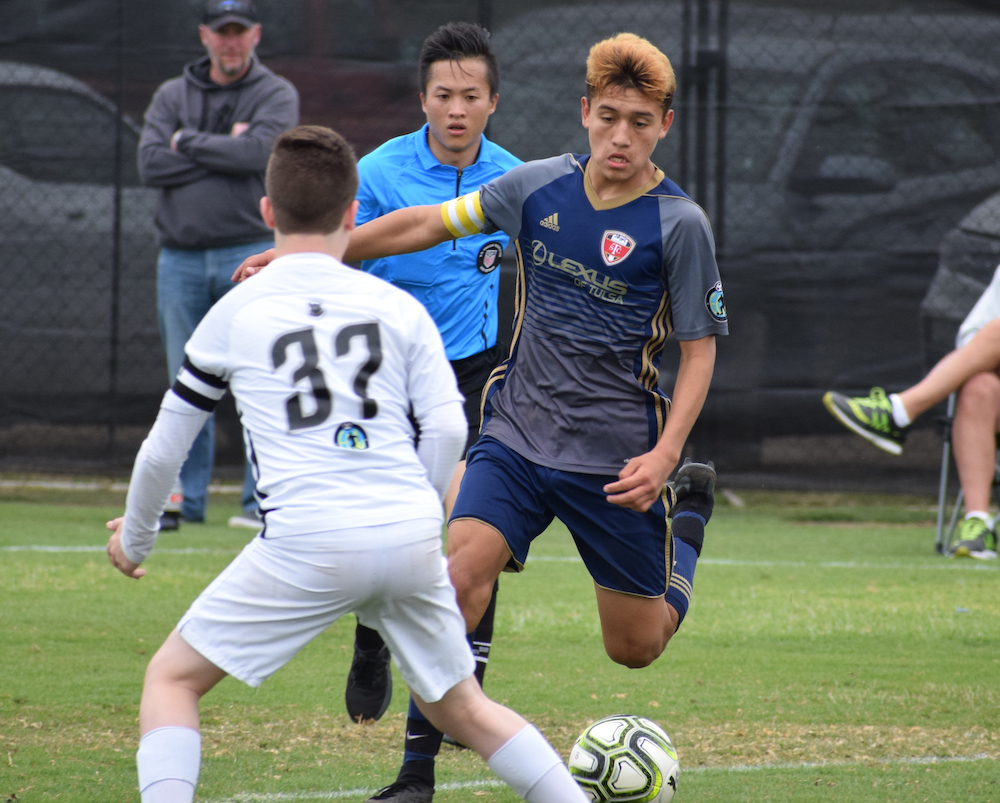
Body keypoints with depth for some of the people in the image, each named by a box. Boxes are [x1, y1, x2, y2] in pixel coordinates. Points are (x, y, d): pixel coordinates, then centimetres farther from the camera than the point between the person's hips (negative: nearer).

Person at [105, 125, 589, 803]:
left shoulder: (234, 314, 10)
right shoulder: (399, 307, 14)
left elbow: (164, 449, 16)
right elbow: (446, 429, 3)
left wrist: (134, 539, 33)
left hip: (306, 543, -3)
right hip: (411, 540, 3)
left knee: (172, 678, 9)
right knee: (461, 709, 20)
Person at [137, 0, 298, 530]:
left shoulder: (275, 95, 3)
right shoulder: (171, 96, 12)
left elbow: (256, 153, -15)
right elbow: (150, 164, -3)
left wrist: (186, 142, -5)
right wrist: (224, 150, -9)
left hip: (249, 253, -3)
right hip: (180, 258, 3)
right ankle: (185, 498, 12)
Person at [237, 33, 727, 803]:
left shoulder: (679, 224, -11)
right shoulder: (541, 187, -1)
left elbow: (700, 351, -5)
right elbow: (428, 225, 10)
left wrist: (664, 455, -18)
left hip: (614, 460, -2)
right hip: (516, 437, 2)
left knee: (635, 646, 9)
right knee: (459, 576, -21)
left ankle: (689, 507, 39)